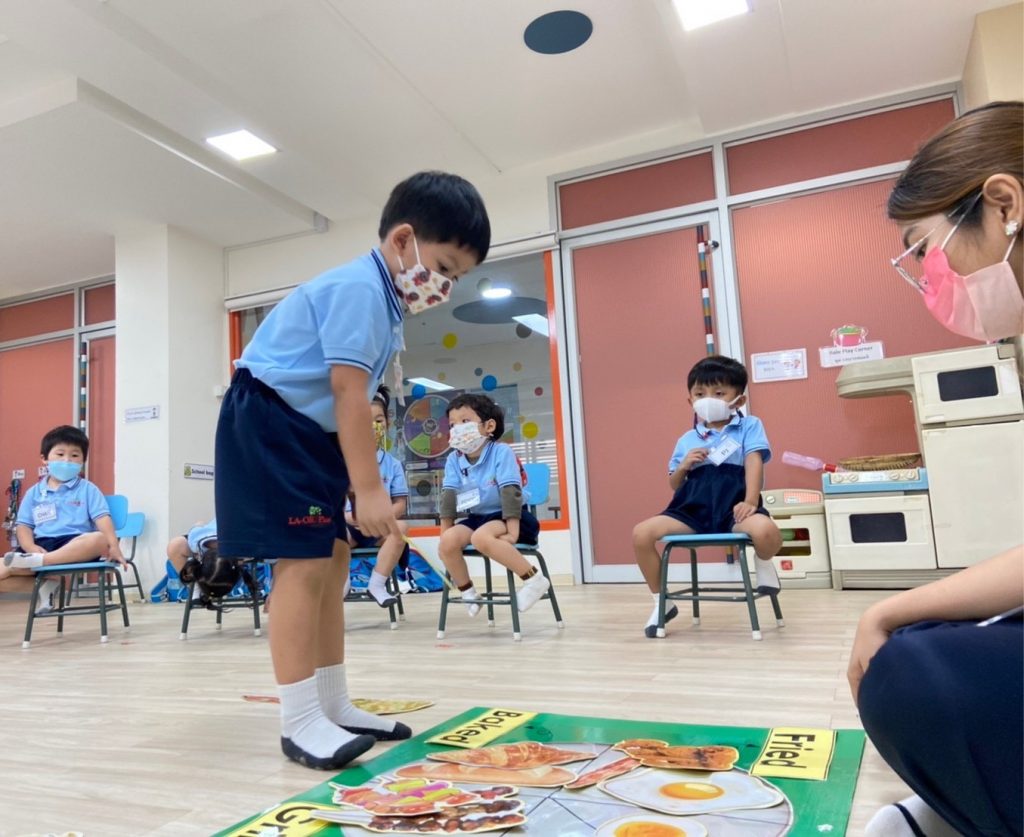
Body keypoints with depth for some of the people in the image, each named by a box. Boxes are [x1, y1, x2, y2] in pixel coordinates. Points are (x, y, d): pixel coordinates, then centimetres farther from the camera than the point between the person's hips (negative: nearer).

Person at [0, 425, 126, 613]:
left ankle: (37, 561, -39)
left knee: (100, 540, -38)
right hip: (42, 546, 2)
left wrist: (114, 546, -17)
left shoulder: (87, 489, 9)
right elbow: (24, 526, 11)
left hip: (76, 544, -1)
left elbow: (103, 519, -1)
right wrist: (31, 546, -11)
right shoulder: (34, 492, 16)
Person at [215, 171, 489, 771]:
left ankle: (334, 705, 19)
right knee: (304, 562, -14)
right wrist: (370, 489, -23)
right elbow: (347, 393, -25)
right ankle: (300, 721, -4)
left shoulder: (385, 299, 13)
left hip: (311, 432, 11)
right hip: (270, 424, -11)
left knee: (333, 561, 9)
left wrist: (360, 482, 10)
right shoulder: (360, 288, -18)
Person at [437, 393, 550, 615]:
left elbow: (510, 491, -21)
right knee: (447, 543, -21)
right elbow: (449, 495, -1)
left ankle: (534, 579, -25)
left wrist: (512, 531, -28)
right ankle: (467, 593, 1)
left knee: (481, 537, -36)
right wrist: (445, 531, -10)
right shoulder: (453, 460, 1)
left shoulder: (501, 452, -14)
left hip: (505, 516, -5)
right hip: (476, 517, 6)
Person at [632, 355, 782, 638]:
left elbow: (754, 463, -6)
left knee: (766, 530, -37)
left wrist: (751, 502, -21)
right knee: (642, 533, -16)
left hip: (733, 506, -3)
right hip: (693, 509, 3)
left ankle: (764, 564, 6)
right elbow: (674, 485, 18)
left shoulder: (749, 427, 8)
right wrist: (683, 466, -4)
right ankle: (661, 601, 6)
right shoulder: (686, 440, 14)